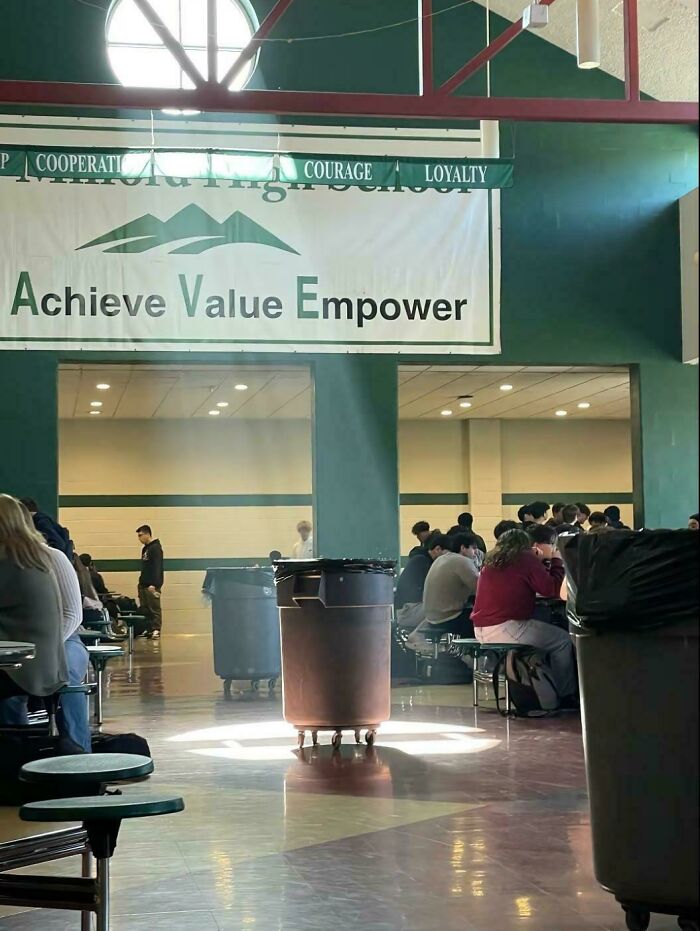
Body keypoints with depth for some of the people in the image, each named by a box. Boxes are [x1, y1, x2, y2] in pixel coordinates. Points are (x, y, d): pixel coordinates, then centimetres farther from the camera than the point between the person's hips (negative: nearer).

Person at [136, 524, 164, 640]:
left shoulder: (156, 548, -10)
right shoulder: (145, 548, 18)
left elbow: (157, 568, -18)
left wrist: (154, 584, -23)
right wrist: (142, 581, 18)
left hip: (152, 586, -9)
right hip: (144, 585, 9)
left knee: (155, 609, -9)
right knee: (145, 609, 7)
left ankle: (156, 630, -11)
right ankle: (149, 630, 10)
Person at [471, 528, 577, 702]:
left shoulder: (491, 562, 16)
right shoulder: (526, 559, -5)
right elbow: (553, 589, -6)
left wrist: (540, 562, 21)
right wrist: (555, 560, 7)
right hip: (505, 629, -8)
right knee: (562, 640, 4)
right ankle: (566, 696, 9)